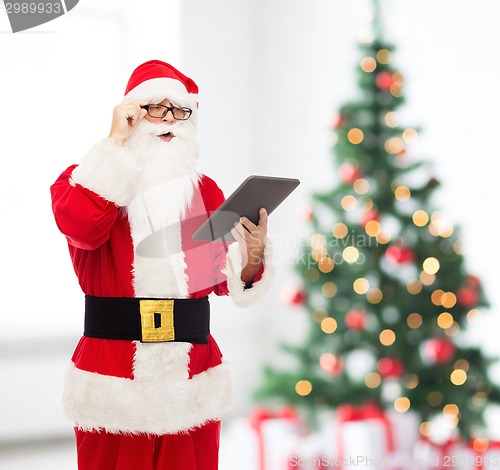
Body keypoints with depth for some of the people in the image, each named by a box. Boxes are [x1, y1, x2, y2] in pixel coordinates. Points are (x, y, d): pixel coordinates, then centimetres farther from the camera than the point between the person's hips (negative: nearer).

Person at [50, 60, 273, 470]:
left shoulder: (205, 190, 13)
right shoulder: (87, 178, 3)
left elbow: (226, 279, 11)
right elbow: (80, 229, -20)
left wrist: (253, 255, -12)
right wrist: (117, 143, -14)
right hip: (114, 373, -3)